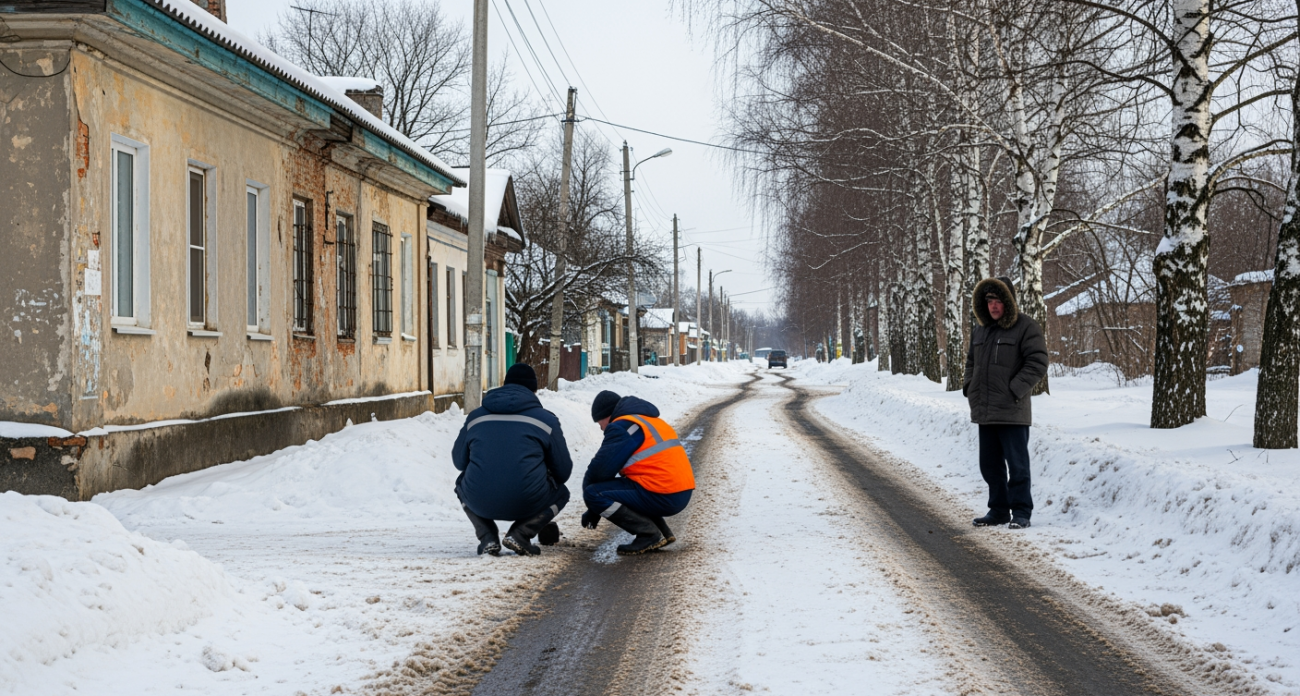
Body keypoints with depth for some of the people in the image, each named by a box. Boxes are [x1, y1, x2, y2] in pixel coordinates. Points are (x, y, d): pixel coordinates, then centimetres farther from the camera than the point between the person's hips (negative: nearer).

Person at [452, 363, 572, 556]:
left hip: (480, 504, 2)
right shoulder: (546, 419, 6)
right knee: (561, 492, 29)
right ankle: (520, 533, 4)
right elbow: (563, 471, 11)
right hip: (526, 504, -2)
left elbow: (459, 461, 21)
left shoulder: (475, 417, 12)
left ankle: (487, 536, 12)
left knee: (462, 484, 37)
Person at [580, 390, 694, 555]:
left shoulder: (622, 427, -6)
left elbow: (601, 469, -10)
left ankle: (649, 535, -8)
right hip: (681, 494, 10)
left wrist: (593, 510, 8)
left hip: (662, 497, -10)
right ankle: (662, 532, 17)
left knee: (593, 494, -8)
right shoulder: (650, 421, 24)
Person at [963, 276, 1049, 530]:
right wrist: (969, 387, 9)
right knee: (990, 464, 13)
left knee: (1017, 464, -3)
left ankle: (1021, 512, 4)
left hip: (1012, 412, -7)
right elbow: (972, 362, 26)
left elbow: (1037, 364, -12)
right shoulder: (981, 331, 14)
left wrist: (1015, 391, -17)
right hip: (984, 411, 7)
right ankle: (998, 509, 22)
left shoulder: (1026, 328, -7)